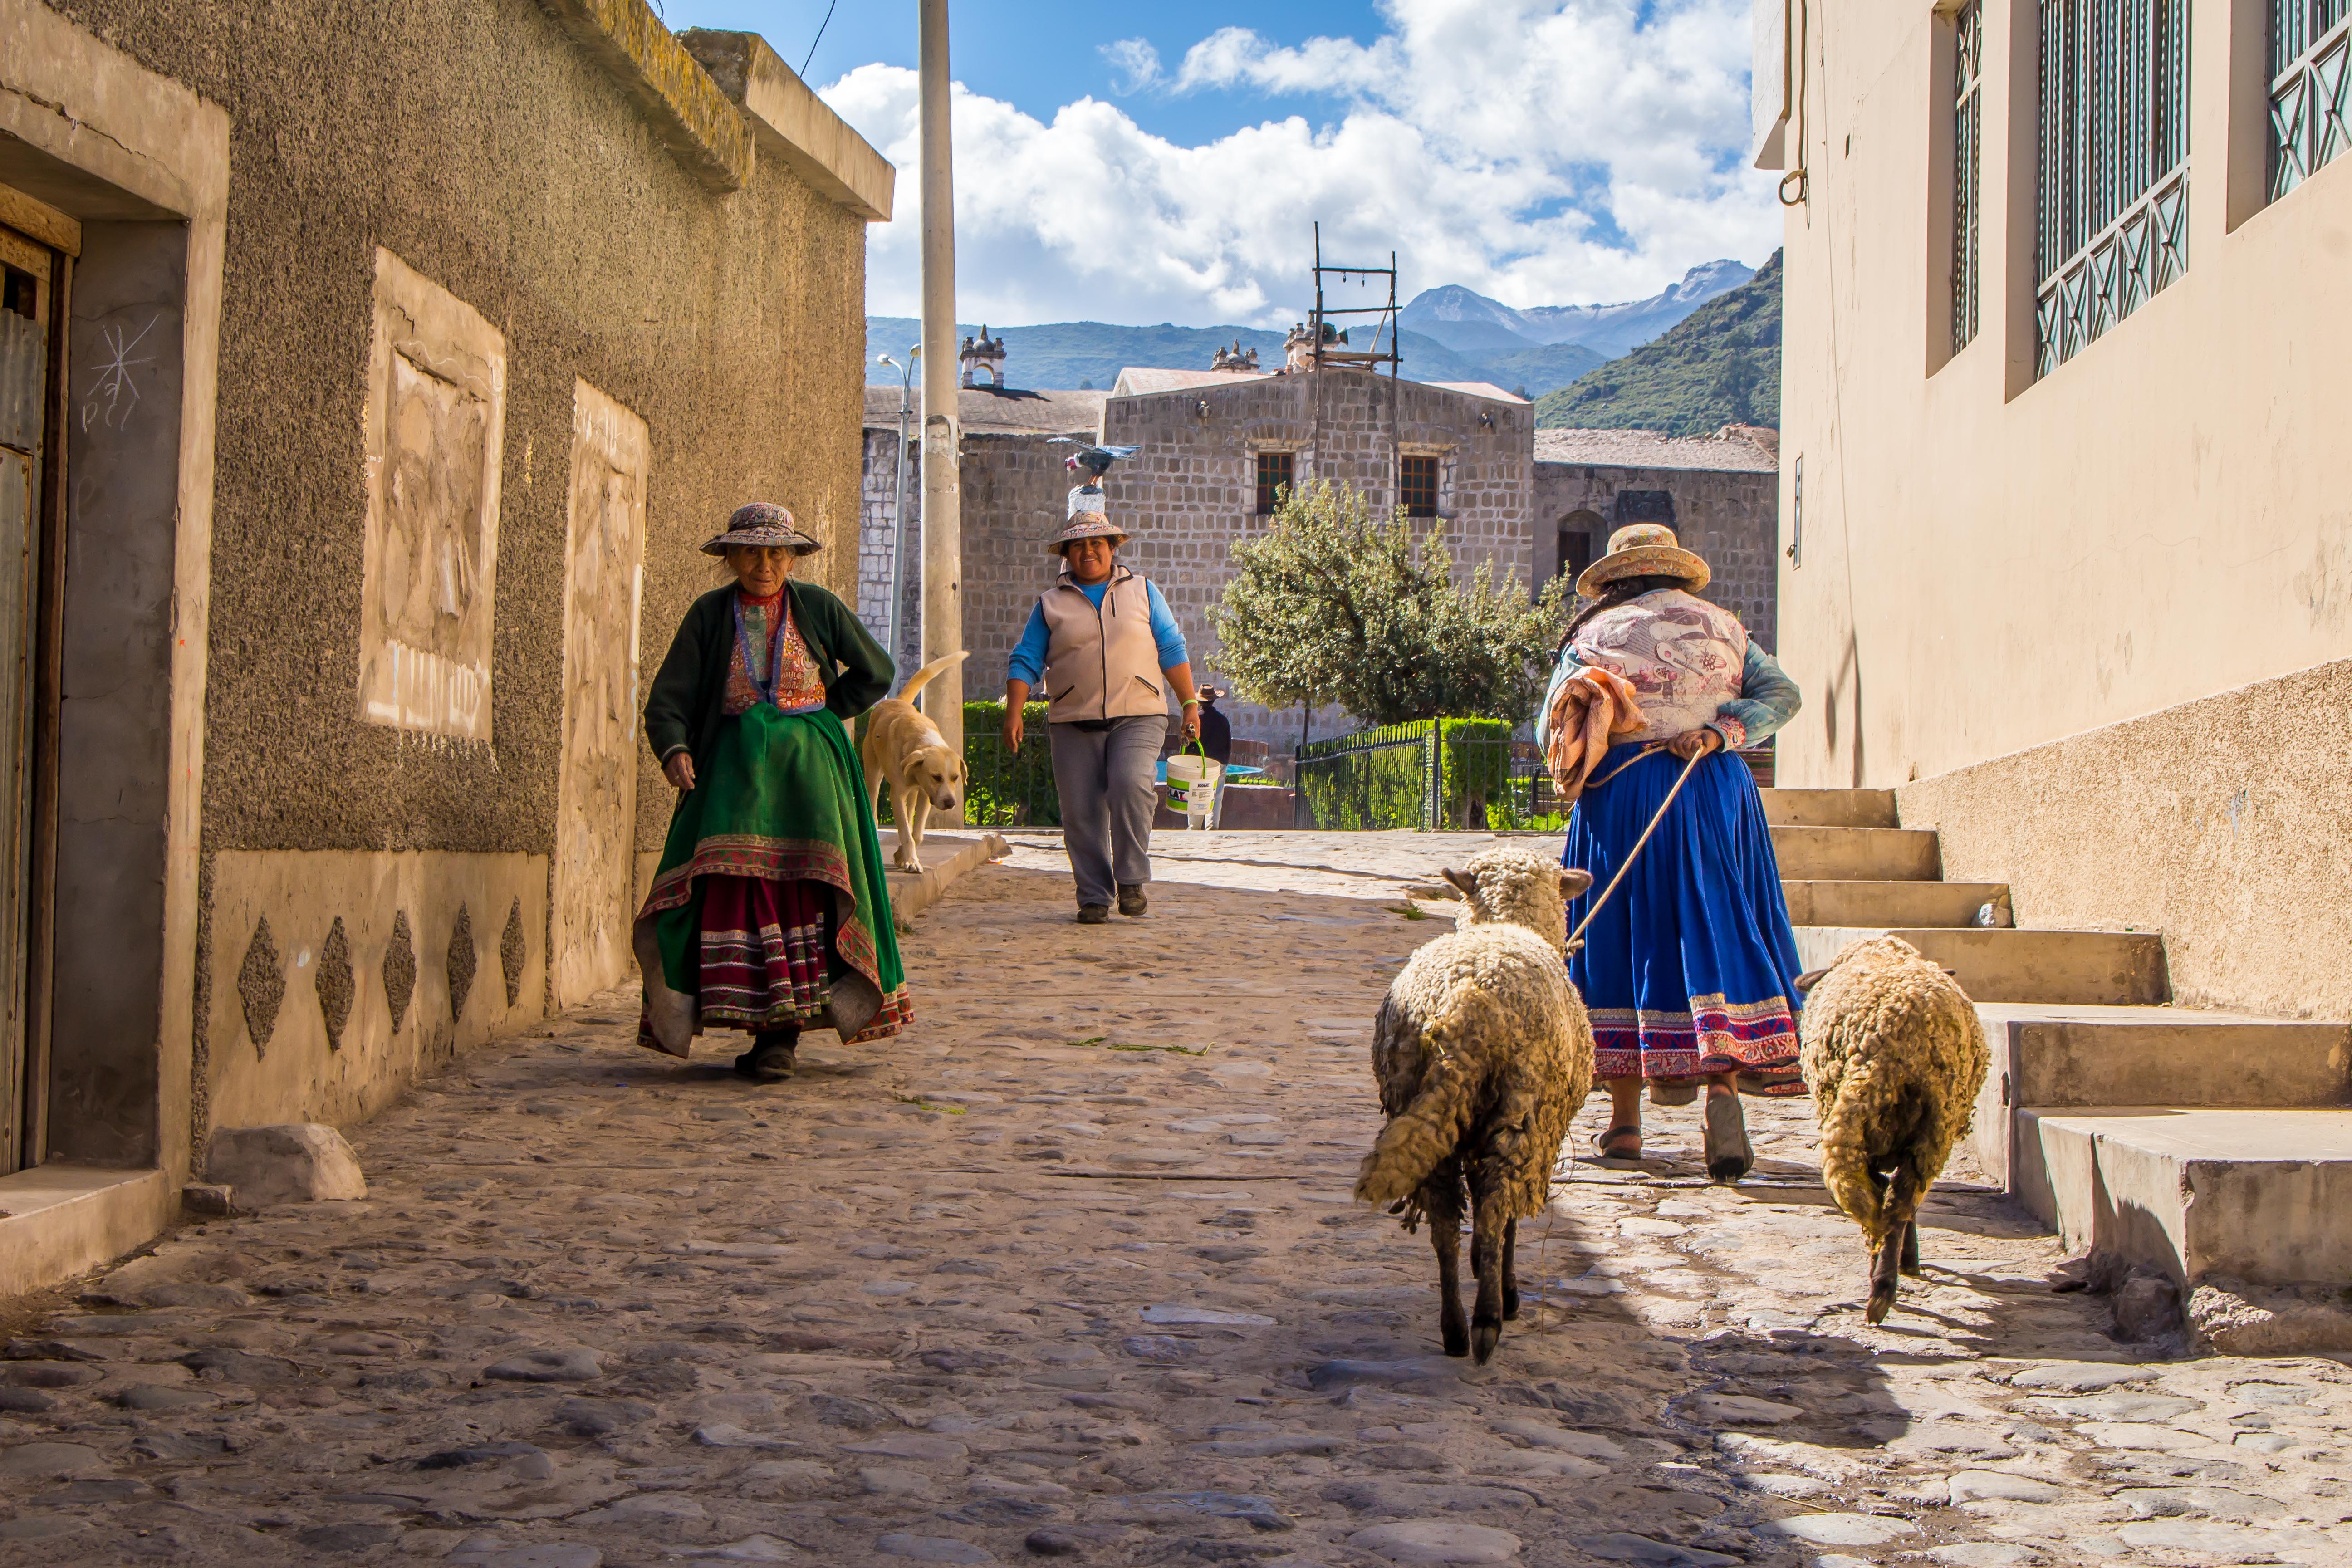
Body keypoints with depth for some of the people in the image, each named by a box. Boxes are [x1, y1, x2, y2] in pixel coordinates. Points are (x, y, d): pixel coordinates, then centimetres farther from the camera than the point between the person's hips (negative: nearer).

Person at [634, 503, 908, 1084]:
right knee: (737, 879, -15)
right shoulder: (709, 615, 6)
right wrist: (675, 751, -19)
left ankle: (783, 1034, -16)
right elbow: (668, 699, 0)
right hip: (735, 767, 1)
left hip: (808, 763, -1)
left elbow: (876, 671, 16)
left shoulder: (818, 608, 6)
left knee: (802, 882, -16)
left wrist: (816, 718, 9)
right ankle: (762, 1024, -9)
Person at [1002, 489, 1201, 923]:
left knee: (1131, 786, -23)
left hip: (1137, 715, -1)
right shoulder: (1051, 604, 12)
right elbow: (1026, 662, 9)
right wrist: (1013, 713, -4)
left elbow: (1172, 650, 12)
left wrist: (1190, 703, 5)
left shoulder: (1142, 591, 13)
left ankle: (1132, 880, -8)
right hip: (1074, 723, 1)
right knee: (1081, 810, -4)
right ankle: (1094, 897, 6)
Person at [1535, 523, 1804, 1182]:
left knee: (1621, 938, 5)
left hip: (1621, 792, -1)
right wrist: (1718, 735, -9)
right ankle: (1724, 1086, -19)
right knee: (1717, 936, 2)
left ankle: (1625, 1118, 8)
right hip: (1716, 792, 1)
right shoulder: (1722, 628, 12)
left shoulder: (1596, 635, 4)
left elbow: (1551, 733, 0)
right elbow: (1782, 692, -1)